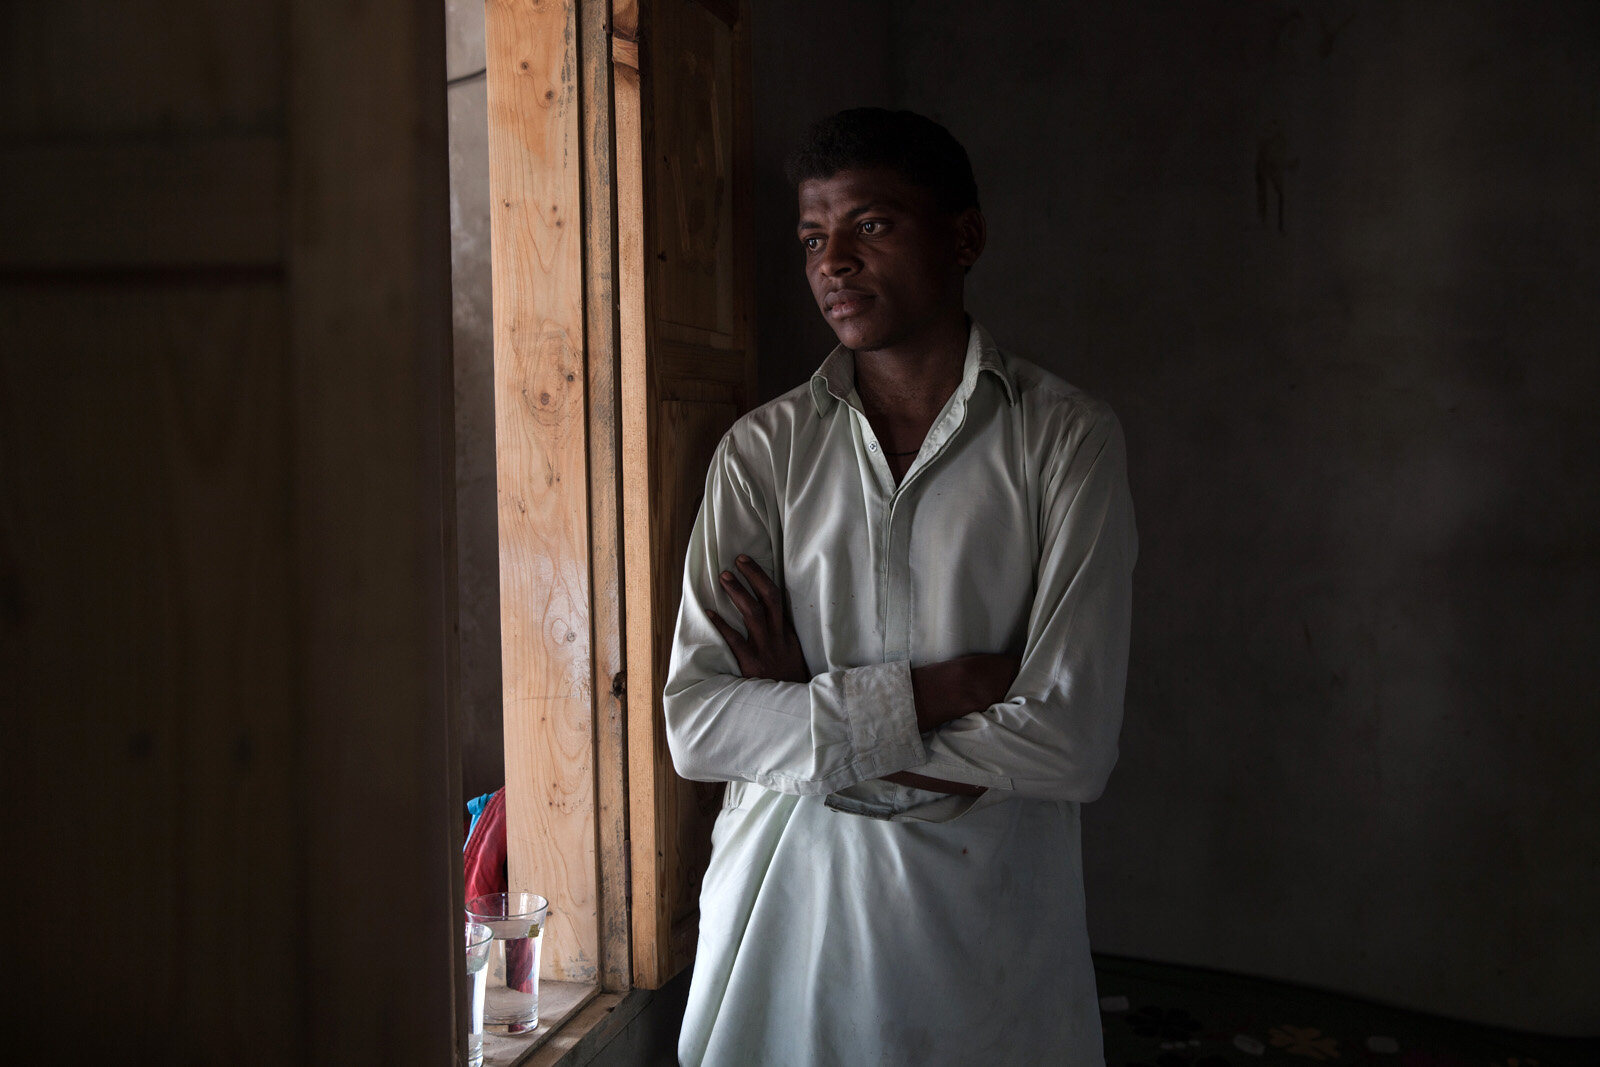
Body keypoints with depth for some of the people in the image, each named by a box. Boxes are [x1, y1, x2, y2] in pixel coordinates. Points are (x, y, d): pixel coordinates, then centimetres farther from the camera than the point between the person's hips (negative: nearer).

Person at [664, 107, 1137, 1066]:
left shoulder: (1067, 437, -7)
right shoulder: (763, 449, -1)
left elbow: (1073, 745, -16)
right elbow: (698, 725, -10)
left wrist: (808, 718, -11)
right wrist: (936, 690, -17)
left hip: (990, 920, -1)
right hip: (787, 907, 2)